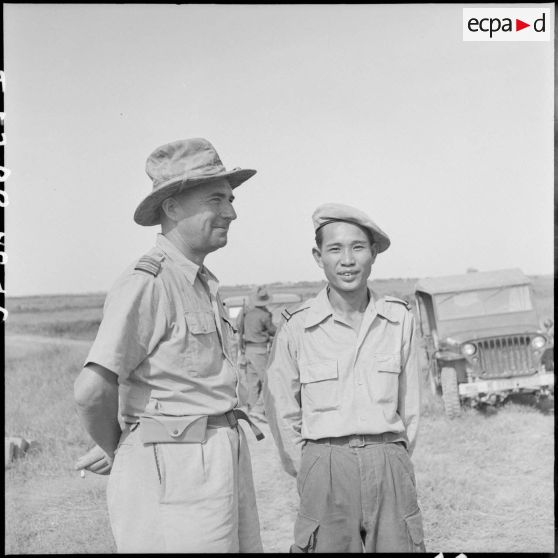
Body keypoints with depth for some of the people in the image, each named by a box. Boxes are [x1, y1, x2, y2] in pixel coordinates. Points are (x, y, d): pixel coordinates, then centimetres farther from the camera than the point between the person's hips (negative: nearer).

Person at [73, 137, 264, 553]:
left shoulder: (205, 284, 13)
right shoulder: (146, 284, -16)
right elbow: (93, 390, -23)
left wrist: (116, 445, 13)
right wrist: (114, 450, -5)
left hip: (227, 460, 9)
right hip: (174, 473, -8)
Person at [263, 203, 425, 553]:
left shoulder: (400, 318, 0)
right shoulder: (297, 327, -4)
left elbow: (410, 404, 8)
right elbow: (281, 409, 4)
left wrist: (394, 464, 10)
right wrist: (310, 473, 6)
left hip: (389, 467, 2)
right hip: (326, 470, -1)